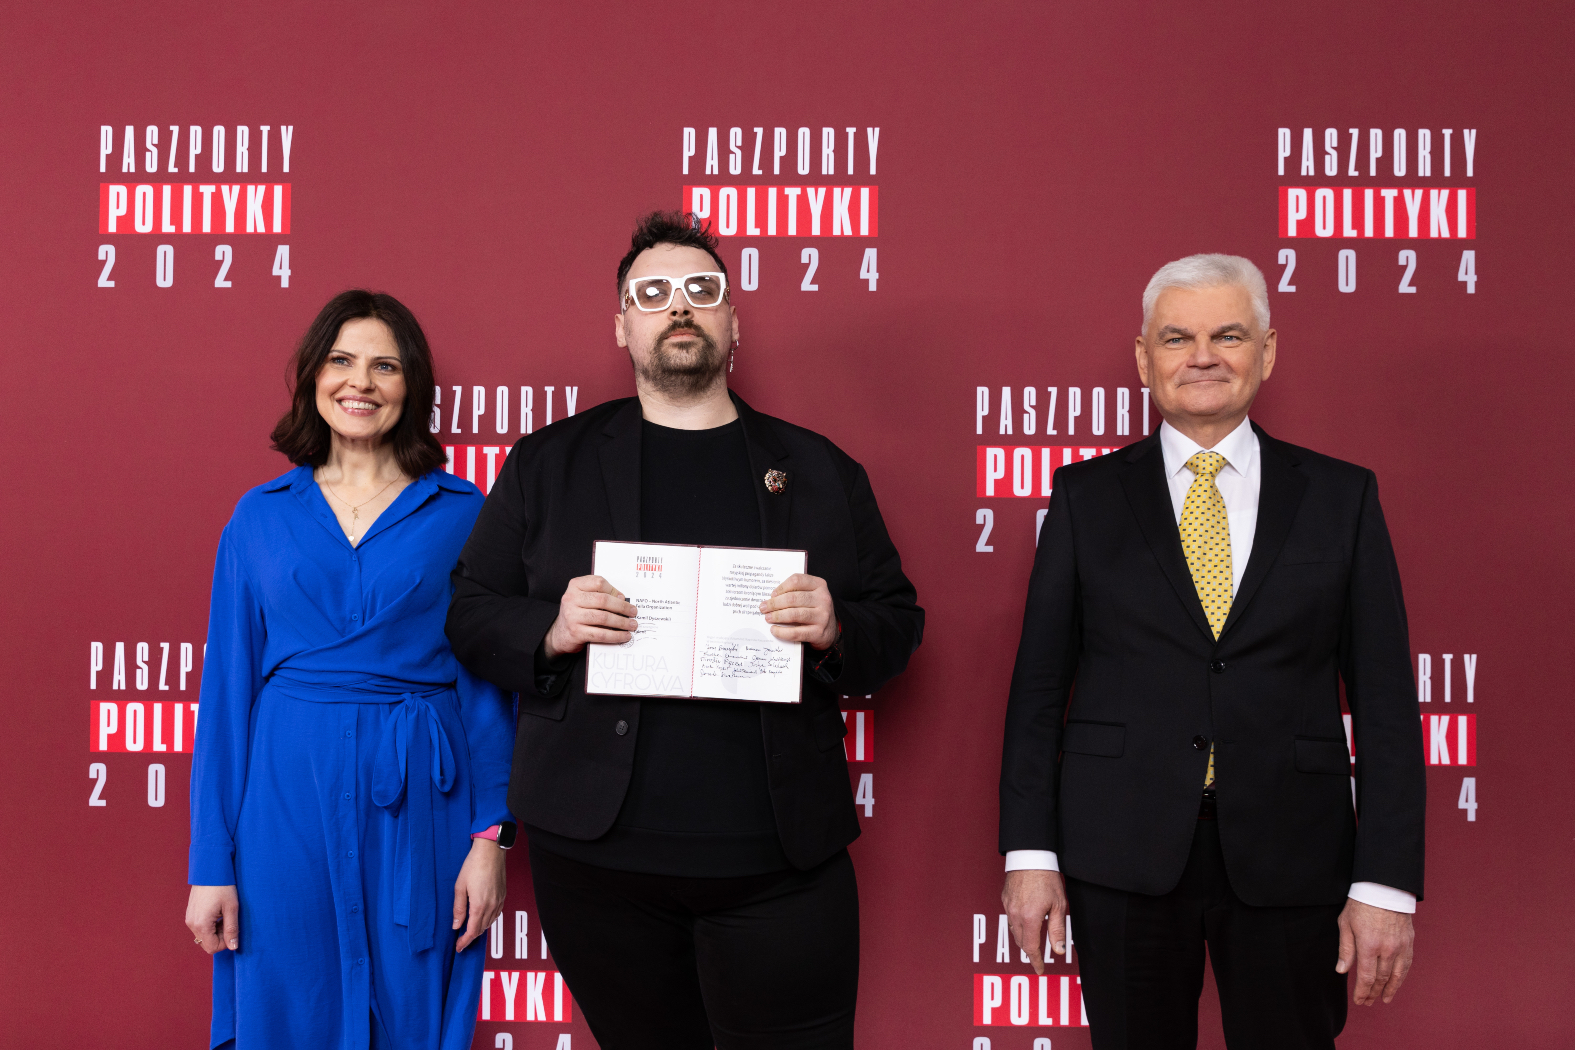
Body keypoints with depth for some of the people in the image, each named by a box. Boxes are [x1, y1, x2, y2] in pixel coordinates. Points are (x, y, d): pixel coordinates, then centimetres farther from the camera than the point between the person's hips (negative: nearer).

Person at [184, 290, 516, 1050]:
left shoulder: (461, 514, 3)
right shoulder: (261, 516, 8)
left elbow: (487, 681, 2)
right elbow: (227, 687, 6)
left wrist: (490, 835, -5)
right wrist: (211, 864, 2)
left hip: (419, 800, -1)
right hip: (288, 794, 1)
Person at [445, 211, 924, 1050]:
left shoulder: (818, 470, 10)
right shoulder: (547, 463, 8)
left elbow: (898, 624, 9)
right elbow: (470, 614, 6)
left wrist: (836, 632, -12)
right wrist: (550, 630, -14)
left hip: (778, 861, 0)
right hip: (595, 854, 0)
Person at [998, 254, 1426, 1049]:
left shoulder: (1342, 497, 4)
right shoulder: (1087, 497, 4)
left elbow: (1385, 702, 1)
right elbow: (1039, 685, 3)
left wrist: (1386, 884, -5)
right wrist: (1030, 852, -3)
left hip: (1291, 858, 0)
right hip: (1122, 855, 0)